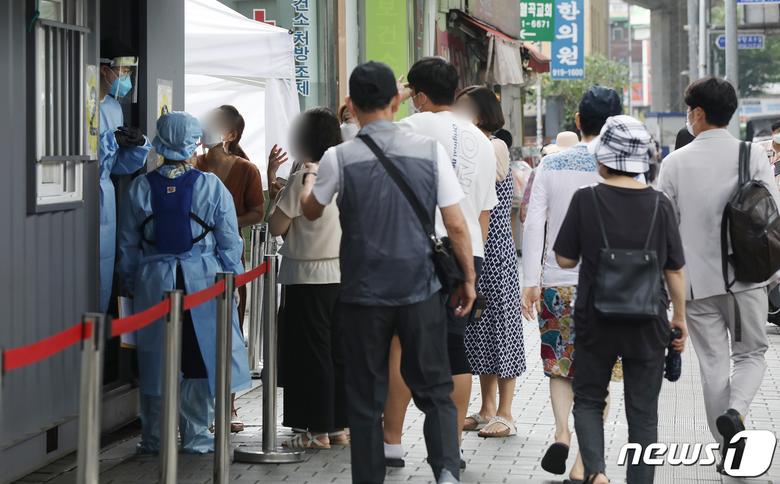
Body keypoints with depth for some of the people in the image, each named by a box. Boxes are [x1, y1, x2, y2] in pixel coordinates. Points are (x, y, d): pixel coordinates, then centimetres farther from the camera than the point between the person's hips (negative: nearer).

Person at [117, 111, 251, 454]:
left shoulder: (140, 188, 0)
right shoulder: (211, 186, -6)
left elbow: (128, 246, 6)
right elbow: (229, 242, -2)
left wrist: (131, 284, 17)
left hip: (154, 282, 2)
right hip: (202, 280, -2)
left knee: (155, 359, 9)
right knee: (199, 358, 6)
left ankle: (154, 438, 15)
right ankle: (195, 436, 8)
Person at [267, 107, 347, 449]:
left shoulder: (304, 176, -13)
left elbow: (277, 226, -11)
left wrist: (277, 195, 5)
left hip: (309, 276, -7)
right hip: (343, 272, 7)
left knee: (311, 354, -1)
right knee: (338, 352, 11)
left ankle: (318, 430, 0)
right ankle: (339, 426, 16)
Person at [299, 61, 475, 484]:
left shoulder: (339, 158, -6)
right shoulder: (430, 151, -4)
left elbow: (311, 211, 12)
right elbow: (456, 225, -2)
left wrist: (310, 173, 32)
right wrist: (468, 279, 10)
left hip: (363, 294, -1)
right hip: (421, 290, 1)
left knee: (366, 400, 10)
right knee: (434, 390, 10)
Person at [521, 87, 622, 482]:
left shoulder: (551, 164, 2)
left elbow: (534, 223, -2)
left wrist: (530, 281, 1)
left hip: (556, 282, 2)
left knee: (559, 366, 17)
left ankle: (561, 431, -6)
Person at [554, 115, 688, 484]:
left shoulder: (586, 200, -10)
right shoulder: (659, 205, -5)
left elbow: (565, 259, -4)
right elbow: (675, 270, 1)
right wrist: (679, 318, 13)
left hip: (596, 320, -1)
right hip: (648, 325, 1)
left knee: (588, 399, 15)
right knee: (643, 411, 10)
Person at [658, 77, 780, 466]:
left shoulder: (675, 162, -3)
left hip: (697, 279, 0)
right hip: (747, 277, 0)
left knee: (713, 362, 10)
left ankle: (728, 447, 12)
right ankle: (735, 410, -14)